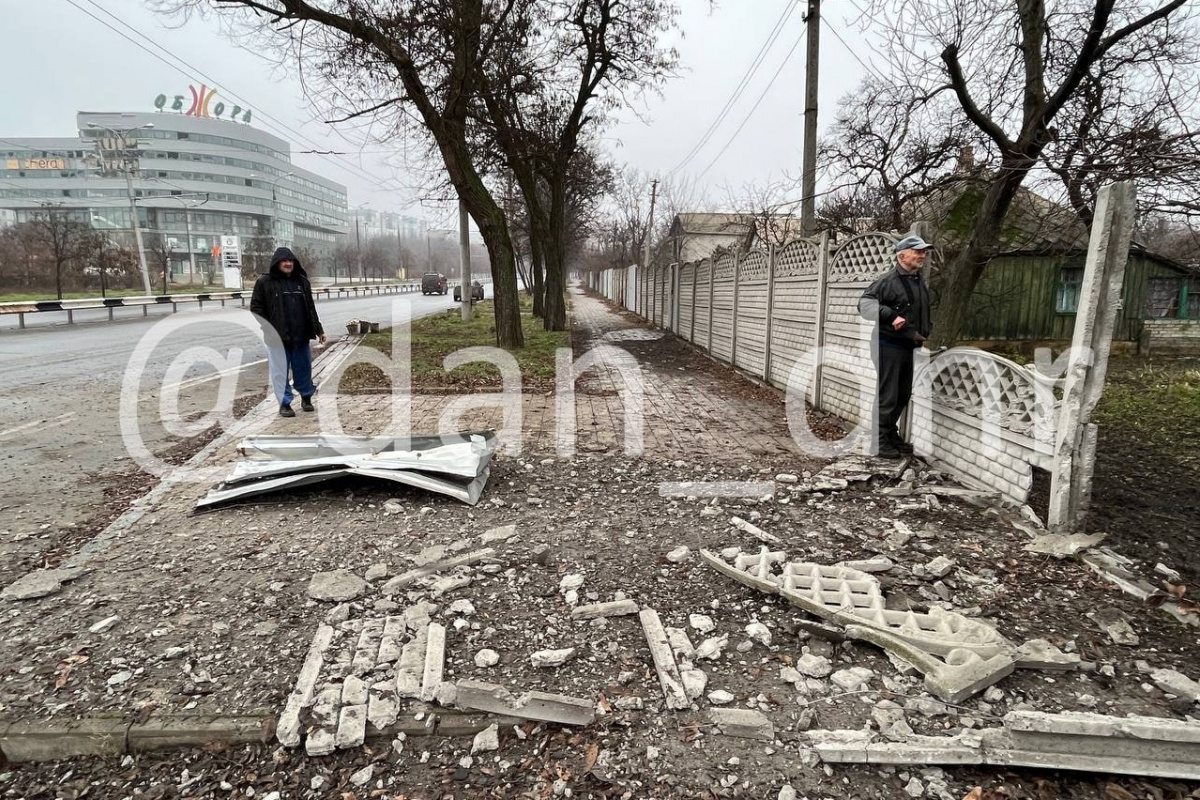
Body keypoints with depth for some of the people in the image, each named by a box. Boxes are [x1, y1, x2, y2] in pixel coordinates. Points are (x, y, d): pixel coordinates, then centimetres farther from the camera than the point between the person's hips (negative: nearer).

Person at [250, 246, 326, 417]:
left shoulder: (302, 281, 11)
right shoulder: (264, 282, -2)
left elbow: (310, 308, 17)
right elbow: (256, 308, -2)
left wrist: (318, 329, 15)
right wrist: (266, 331, -11)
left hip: (301, 335, 4)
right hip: (277, 337, -3)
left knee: (303, 369, 12)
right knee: (280, 371, 3)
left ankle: (306, 397, 30)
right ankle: (285, 403, 12)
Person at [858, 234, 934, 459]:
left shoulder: (920, 283, 15)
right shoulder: (889, 280, -12)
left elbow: (925, 313, 29)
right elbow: (865, 302, -24)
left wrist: (926, 333, 15)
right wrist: (891, 316, -33)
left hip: (908, 347, 9)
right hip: (888, 345, -9)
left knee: (903, 396, 16)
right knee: (887, 396, -5)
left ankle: (892, 435, 30)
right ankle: (880, 442, 5)